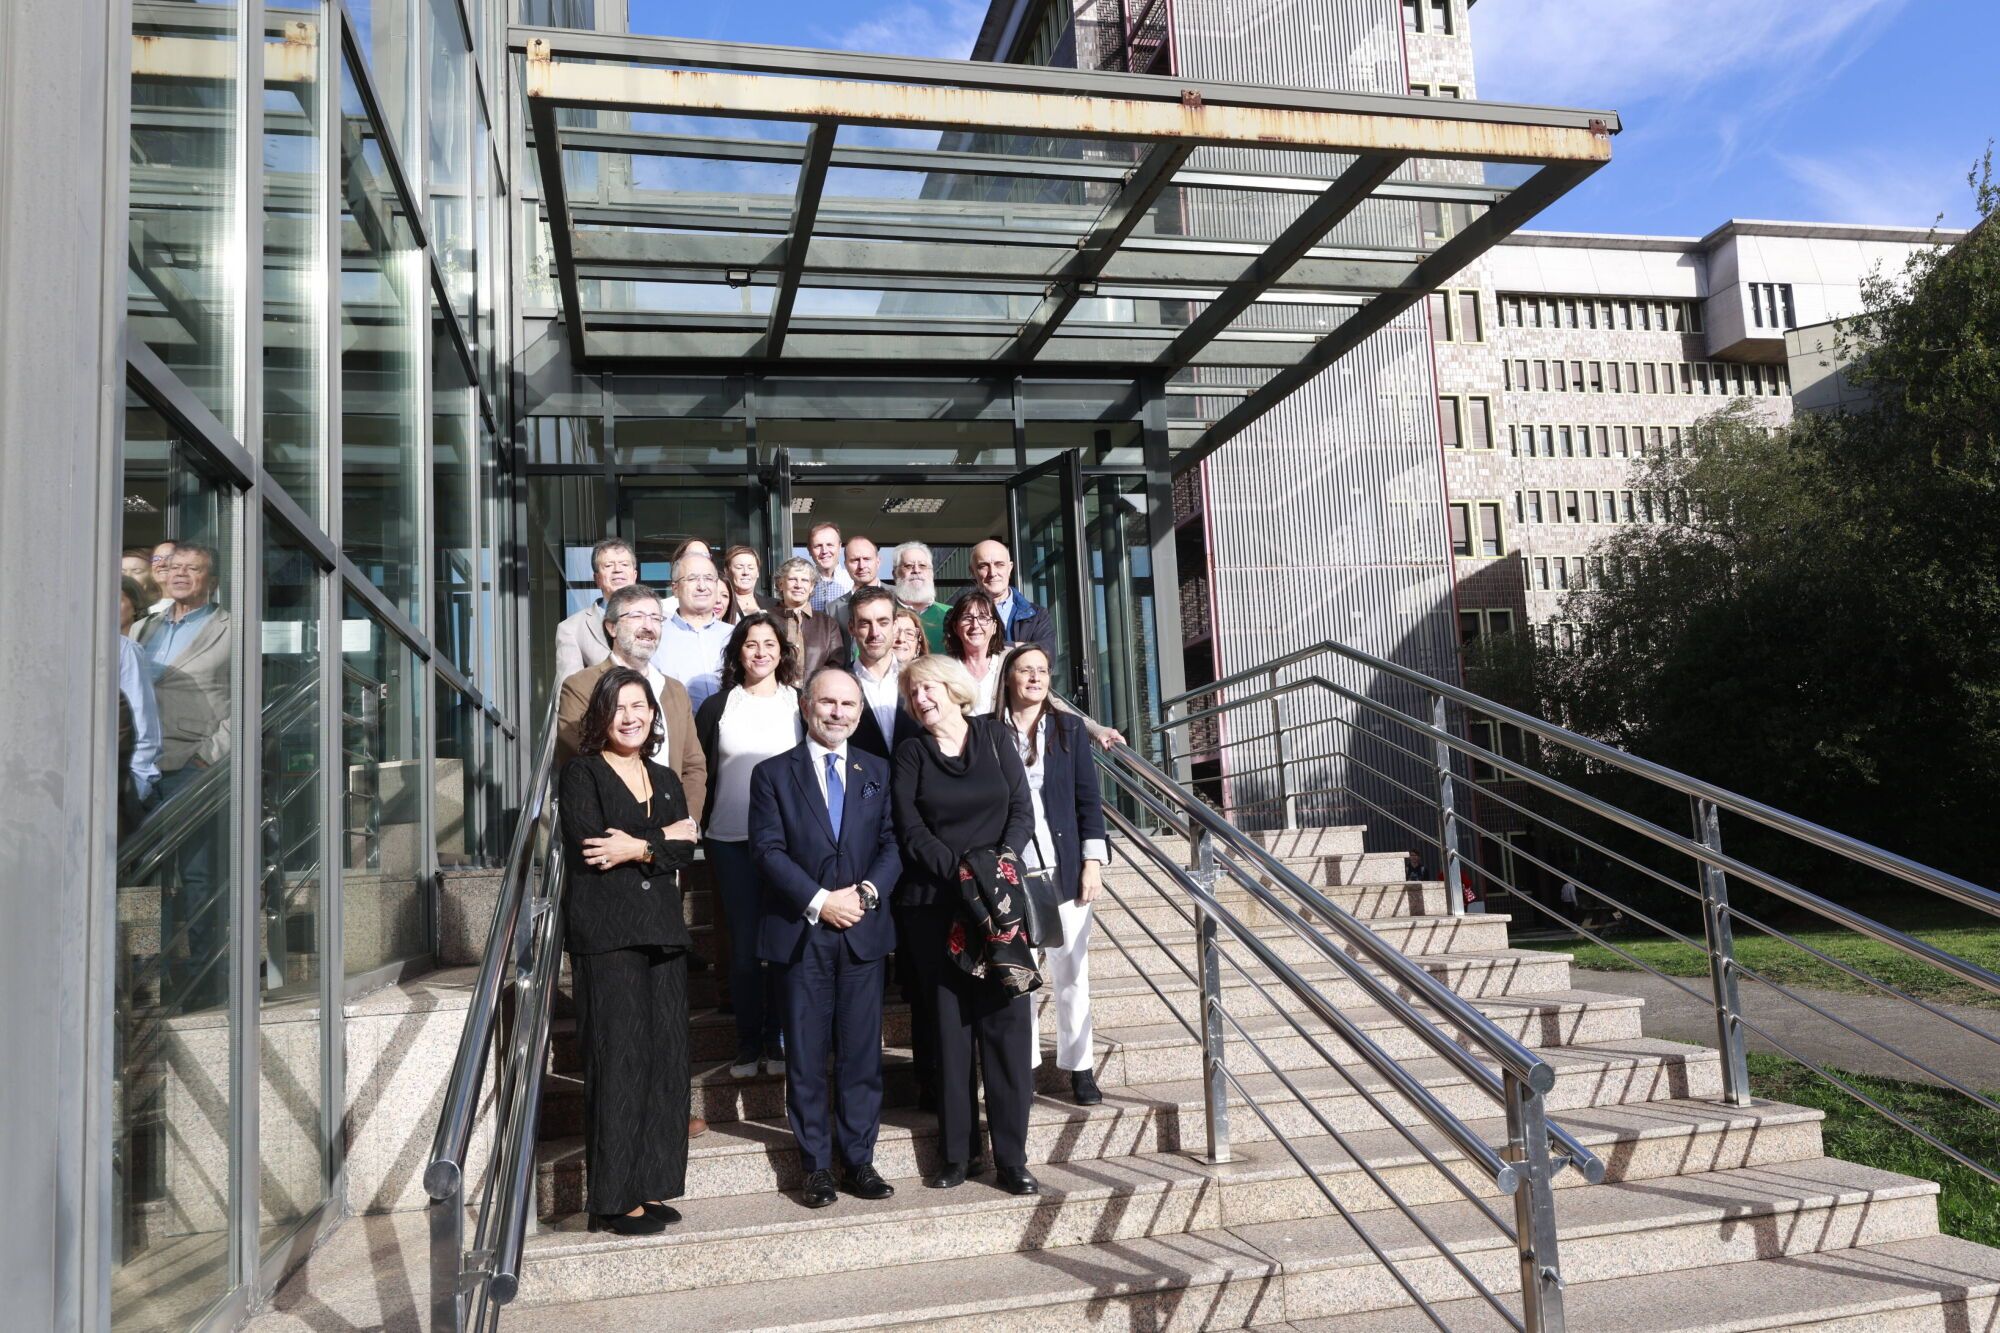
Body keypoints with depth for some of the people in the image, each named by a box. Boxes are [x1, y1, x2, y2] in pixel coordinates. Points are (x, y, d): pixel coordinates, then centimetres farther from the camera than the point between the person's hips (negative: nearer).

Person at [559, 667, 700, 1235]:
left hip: (661, 931, 6)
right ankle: (614, 1199, 3)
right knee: (617, 1060, -5)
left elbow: (685, 850, 5)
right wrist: (660, 842, -6)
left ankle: (650, 1187, 16)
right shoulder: (582, 772, 1)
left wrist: (637, 849, -11)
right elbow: (587, 846, -13)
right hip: (605, 932, -6)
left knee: (665, 1058, 5)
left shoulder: (665, 779, 17)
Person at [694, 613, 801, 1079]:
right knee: (743, 941, 4)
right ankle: (748, 1042, 14)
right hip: (732, 841, 0)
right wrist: (701, 831, 2)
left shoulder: (801, 704, 5)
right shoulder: (717, 707, 6)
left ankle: (778, 1038, 15)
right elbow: (701, 773, 8)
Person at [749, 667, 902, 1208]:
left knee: (861, 1052, 6)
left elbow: (892, 843, 4)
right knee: (806, 1056, 5)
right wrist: (819, 900, -15)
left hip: (864, 931, 2)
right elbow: (769, 850, -6)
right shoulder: (773, 774, 2)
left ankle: (858, 1159, 18)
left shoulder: (877, 772, 10)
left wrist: (868, 891, -13)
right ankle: (816, 1166, 16)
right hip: (800, 934, -2)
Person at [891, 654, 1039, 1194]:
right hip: (936, 905, 0)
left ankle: (1011, 1158, 3)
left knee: (1007, 1021, -2)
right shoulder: (911, 753, 7)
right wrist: (960, 870, -14)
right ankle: (957, 1153, 12)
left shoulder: (994, 739, 9)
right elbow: (910, 830, -2)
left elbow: (1022, 810, 3)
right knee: (950, 1025, 3)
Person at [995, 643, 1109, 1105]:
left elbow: (1088, 798, 6)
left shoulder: (1069, 728, 7)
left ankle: (1079, 1066, 16)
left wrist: (1093, 861, -1)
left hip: (1063, 868, 2)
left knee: (1071, 972, 6)